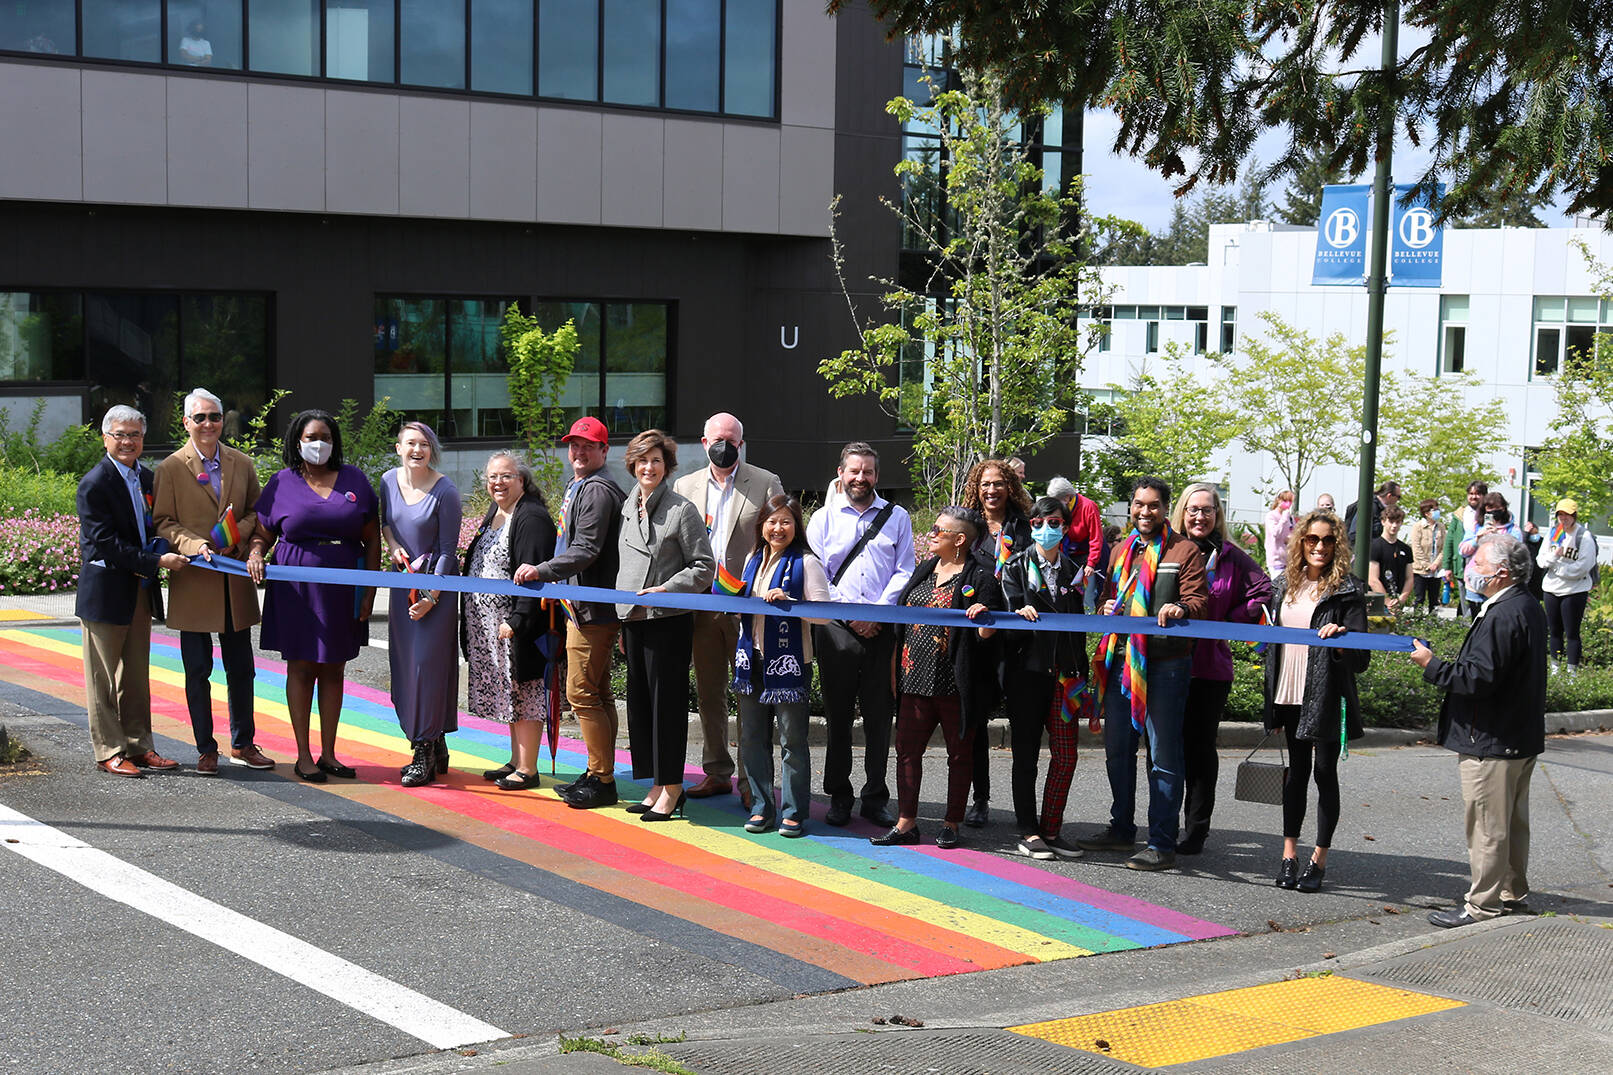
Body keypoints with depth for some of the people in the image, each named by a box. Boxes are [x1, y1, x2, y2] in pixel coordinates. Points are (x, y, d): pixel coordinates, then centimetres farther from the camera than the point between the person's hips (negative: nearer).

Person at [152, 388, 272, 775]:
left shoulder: (242, 464, 9)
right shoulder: (170, 468, -1)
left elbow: (255, 511, 13)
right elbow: (163, 522, -3)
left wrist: (236, 534, -8)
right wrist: (194, 545, -19)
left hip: (236, 582, 3)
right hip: (193, 583, -3)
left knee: (241, 668, 9)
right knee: (198, 671, 3)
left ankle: (242, 744, 21)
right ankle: (206, 749, 13)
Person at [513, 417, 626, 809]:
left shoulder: (598, 490, -14)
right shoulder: (578, 487, 20)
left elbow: (586, 551, -23)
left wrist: (541, 571, -26)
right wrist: (552, 584, 26)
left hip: (594, 609, -11)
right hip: (581, 605, 11)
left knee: (582, 692, -10)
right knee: (597, 692, 14)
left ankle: (602, 781, -5)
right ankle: (598, 775, 20)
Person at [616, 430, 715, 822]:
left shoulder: (682, 510, -6)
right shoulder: (626, 509, 13)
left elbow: (704, 567, -7)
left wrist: (666, 589, -18)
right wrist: (621, 622, 17)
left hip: (668, 620, -7)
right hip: (632, 619, 7)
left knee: (667, 702, -4)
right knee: (639, 702, 9)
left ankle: (672, 788, 3)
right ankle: (659, 785, 17)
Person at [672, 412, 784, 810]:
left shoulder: (766, 484, 1)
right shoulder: (685, 486, 11)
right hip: (702, 604, 4)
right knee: (708, 691, 11)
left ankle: (750, 778, 4)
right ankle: (717, 772, 22)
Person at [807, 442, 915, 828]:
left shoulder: (897, 518, 11)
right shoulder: (823, 519, 10)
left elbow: (904, 572, 4)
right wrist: (848, 614, -7)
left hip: (883, 631, 0)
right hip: (835, 629, 0)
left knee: (879, 716, 2)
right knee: (838, 716, 3)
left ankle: (876, 797, 11)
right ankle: (838, 797, 13)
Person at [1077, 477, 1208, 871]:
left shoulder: (1184, 550, 0)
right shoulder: (1121, 551, 18)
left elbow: (1199, 600, -7)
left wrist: (1181, 609, -29)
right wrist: (1107, 607, 4)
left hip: (1165, 662, -6)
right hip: (1120, 660, 6)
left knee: (1163, 755, -3)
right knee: (1117, 749, 14)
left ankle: (1162, 843, 1)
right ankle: (1121, 829, 28)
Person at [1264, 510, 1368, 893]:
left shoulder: (1347, 589, -6)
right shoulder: (1284, 585, 9)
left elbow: (1361, 657, -7)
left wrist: (1341, 641, -30)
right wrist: (1272, 702, 17)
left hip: (1327, 698, -5)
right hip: (1290, 695, 5)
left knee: (1325, 772, 3)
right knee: (1297, 770, 12)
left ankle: (1319, 860, 11)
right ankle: (1289, 853, 18)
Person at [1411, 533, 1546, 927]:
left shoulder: (1502, 616, -23)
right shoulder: (1528, 608, 10)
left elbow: (1480, 677, -27)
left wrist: (1432, 665, -15)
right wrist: (1441, 664, 15)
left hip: (1492, 742, -10)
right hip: (1521, 737, 10)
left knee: (1486, 825, -2)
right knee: (1513, 821, 19)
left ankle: (1483, 905, 5)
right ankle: (1513, 893, 30)